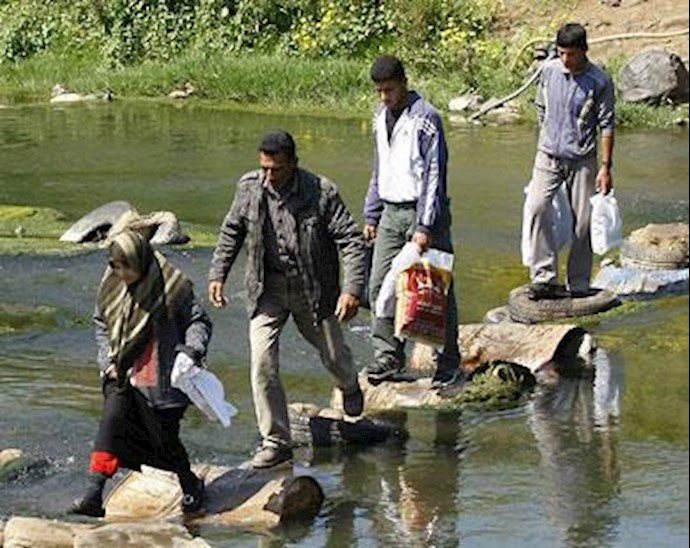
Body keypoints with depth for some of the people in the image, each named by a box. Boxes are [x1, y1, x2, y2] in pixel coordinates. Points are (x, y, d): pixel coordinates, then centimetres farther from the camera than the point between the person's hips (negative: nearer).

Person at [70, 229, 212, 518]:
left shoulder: (170, 286, -12)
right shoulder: (111, 286, 3)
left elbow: (199, 320, -2)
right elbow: (101, 324, 16)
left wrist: (193, 350, -19)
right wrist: (107, 360, 4)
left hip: (160, 377, -4)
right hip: (123, 374, 4)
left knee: (164, 436, 2)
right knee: (111, 421, -15)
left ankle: (191, 487, 29)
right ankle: (94, 493, -19)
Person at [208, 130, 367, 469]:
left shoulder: (321, 193, -17)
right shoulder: (249, 188, -7)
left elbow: (352, 240, -16)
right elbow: (231, 232, 9)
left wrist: (352, 290, -26)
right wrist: (217, 275, 4)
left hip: (312, 289, -1)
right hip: (267, 289, 1)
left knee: (332, 355, 15)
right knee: (262, 362, -12)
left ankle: (349, 386, 54)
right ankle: (275, 441, -5)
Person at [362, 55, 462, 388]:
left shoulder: (425, 118, -12)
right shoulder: (381, 117, 12)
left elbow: (435, 175, -15)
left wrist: (425, 226, -19)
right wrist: (372, 215, 18)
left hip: (423, 210, -7)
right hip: (391, 213, 7)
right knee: (380, 285, 3)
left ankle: (448, 362, 7)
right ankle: (388, 355, 13)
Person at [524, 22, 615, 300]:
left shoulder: (599, 82, -8)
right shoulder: (549, 71, 1)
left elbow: (606, 126, -5)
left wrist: (606, 167, -8)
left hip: (582, 159, -2)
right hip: (548, 155, 2)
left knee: (582, 221, 1)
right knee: (536, 207, -18)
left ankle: (578, 284, 12)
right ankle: (544, 276, -16)